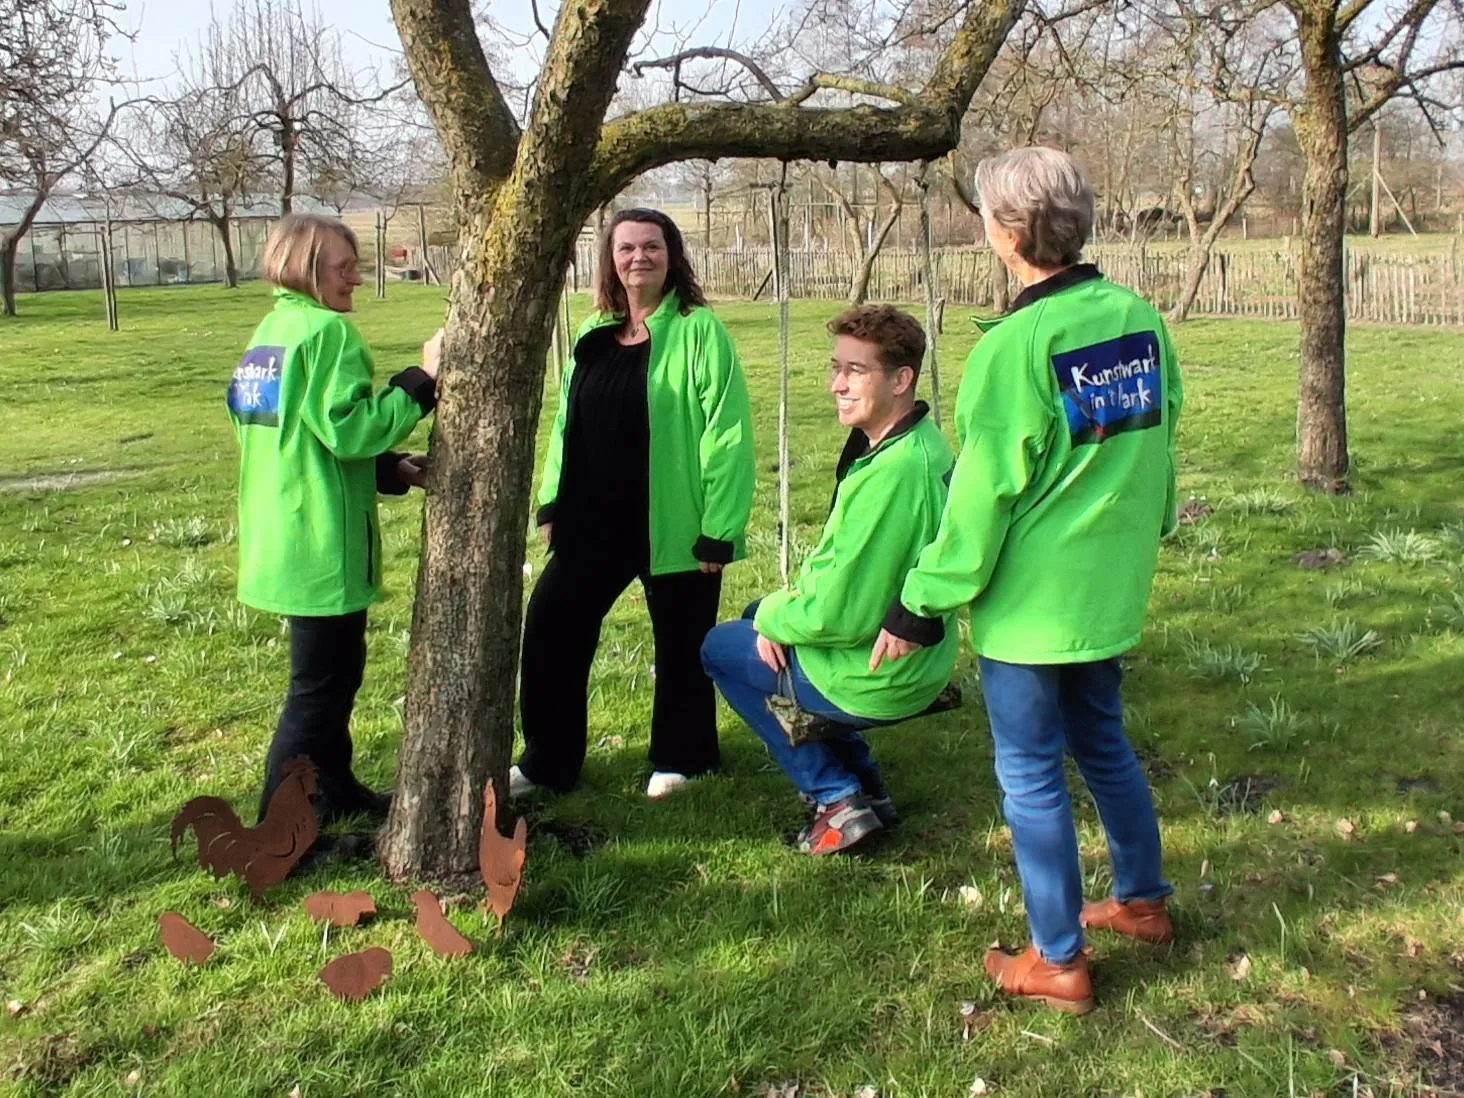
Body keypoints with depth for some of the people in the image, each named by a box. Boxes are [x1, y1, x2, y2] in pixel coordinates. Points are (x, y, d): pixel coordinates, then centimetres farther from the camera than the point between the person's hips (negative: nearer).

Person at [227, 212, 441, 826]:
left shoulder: (271, 331, 15)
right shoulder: (326, 331, -15)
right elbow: (347, 429, -24)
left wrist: (390, 468, 14)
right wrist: (422, 381, -18)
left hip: (283, 537, 10)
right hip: (321, 539, -10)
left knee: (334, 669, 22)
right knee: (321, 683, 0)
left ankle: (334, 791, 36)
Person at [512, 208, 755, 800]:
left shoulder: (698, 330, -10)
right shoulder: (594, 333, 9)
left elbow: (727, 434, -14)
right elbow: (566, 423, 15)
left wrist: (719, 529, -16)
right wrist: (552, 505, 10)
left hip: (675, 527, -6)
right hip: (593, 523, 6)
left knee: (680, 648, 10)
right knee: (548, 631, 6)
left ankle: (678, 759, 31)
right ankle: (546, 761, 22)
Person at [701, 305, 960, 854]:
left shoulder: (890, 473, -30)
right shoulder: (927, 443, 0)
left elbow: (839, 615, -27)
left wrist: (774, 618, -8)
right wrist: (786, 605, 2)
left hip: (876, 680, -9)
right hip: (923, 661, 9)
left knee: (719, 647, 13)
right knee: (763, 615, 28)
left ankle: (836, 797, 10)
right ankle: (862, 782, 25)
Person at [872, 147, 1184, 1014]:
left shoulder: (1016, 345, -21)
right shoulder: (1141, 319, 0)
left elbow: (984, 493, -19)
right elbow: (1160, 443, 11)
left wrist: (922, 607, -11)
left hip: (1032, 601, -7)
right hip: (1113, 591, 7)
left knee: (1031, 774, 6)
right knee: (1103, 745, 24)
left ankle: (1059, 961, 17)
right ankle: (1143, 900, 40)